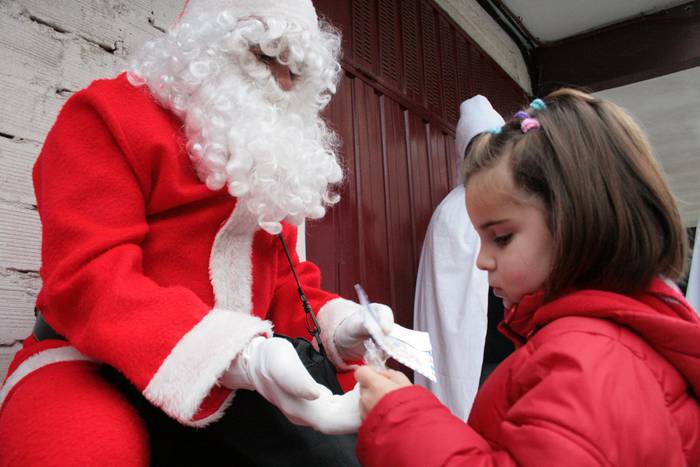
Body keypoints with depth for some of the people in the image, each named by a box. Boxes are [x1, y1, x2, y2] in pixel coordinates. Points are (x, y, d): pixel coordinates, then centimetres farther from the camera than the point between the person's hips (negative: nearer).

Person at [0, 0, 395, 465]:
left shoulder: (271, 152, 16)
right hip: (98, 366, -5)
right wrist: (240, 357, -34)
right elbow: (88, 277, -19)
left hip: (229, 381, 6)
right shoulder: (112, 113, -6)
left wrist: (338, 324, -9)